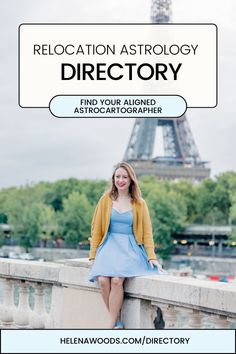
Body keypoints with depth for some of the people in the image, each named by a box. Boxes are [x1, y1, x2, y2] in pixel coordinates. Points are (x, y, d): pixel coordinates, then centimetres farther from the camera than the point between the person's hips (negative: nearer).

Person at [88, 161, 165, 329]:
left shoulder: (139, 204, 8)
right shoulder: (106, 200, 9)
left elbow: (147, 232, 8)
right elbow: (97, 229, 10)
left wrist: (152, 257, -4)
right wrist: (93, 255, 4)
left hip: (130, 247, -1)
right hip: (109, 246, 1)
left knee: (116, 279, -31)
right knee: (103, 279, -29)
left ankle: (112, 325, -20)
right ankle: (118, 322, -14)